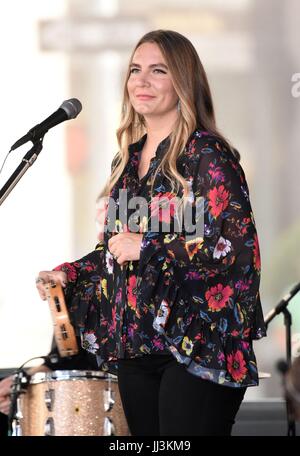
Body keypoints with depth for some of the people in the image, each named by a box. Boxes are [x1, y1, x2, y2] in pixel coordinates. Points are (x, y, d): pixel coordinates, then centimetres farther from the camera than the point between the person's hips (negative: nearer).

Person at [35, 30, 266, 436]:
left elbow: (238, 243, -18)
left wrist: (148, 249, -16)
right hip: (135, 346, 7)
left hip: (197, 346, -7)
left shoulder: (208, 155, -7)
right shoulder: (127, 161, 14)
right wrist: (70, 274, 7)